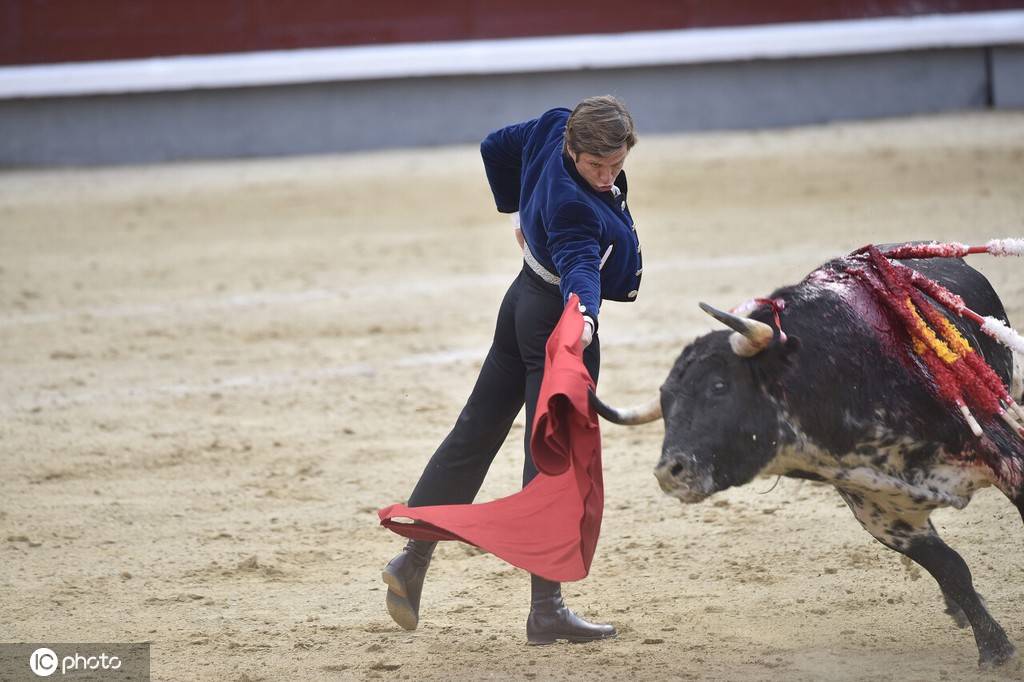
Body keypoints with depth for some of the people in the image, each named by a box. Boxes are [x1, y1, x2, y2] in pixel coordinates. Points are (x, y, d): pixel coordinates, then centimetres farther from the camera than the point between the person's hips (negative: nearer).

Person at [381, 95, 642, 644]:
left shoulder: (553, 127, -7)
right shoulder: (573, 206, -31)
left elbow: (495, 147, 9)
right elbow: (578, 263, -46)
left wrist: (517, 211, 22)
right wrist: (583, 314, -65)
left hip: (524, 298, 9)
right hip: (556, 317, -9)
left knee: (473, 435, 14)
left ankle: (412, 560, 18)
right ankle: (546, 610, 1)